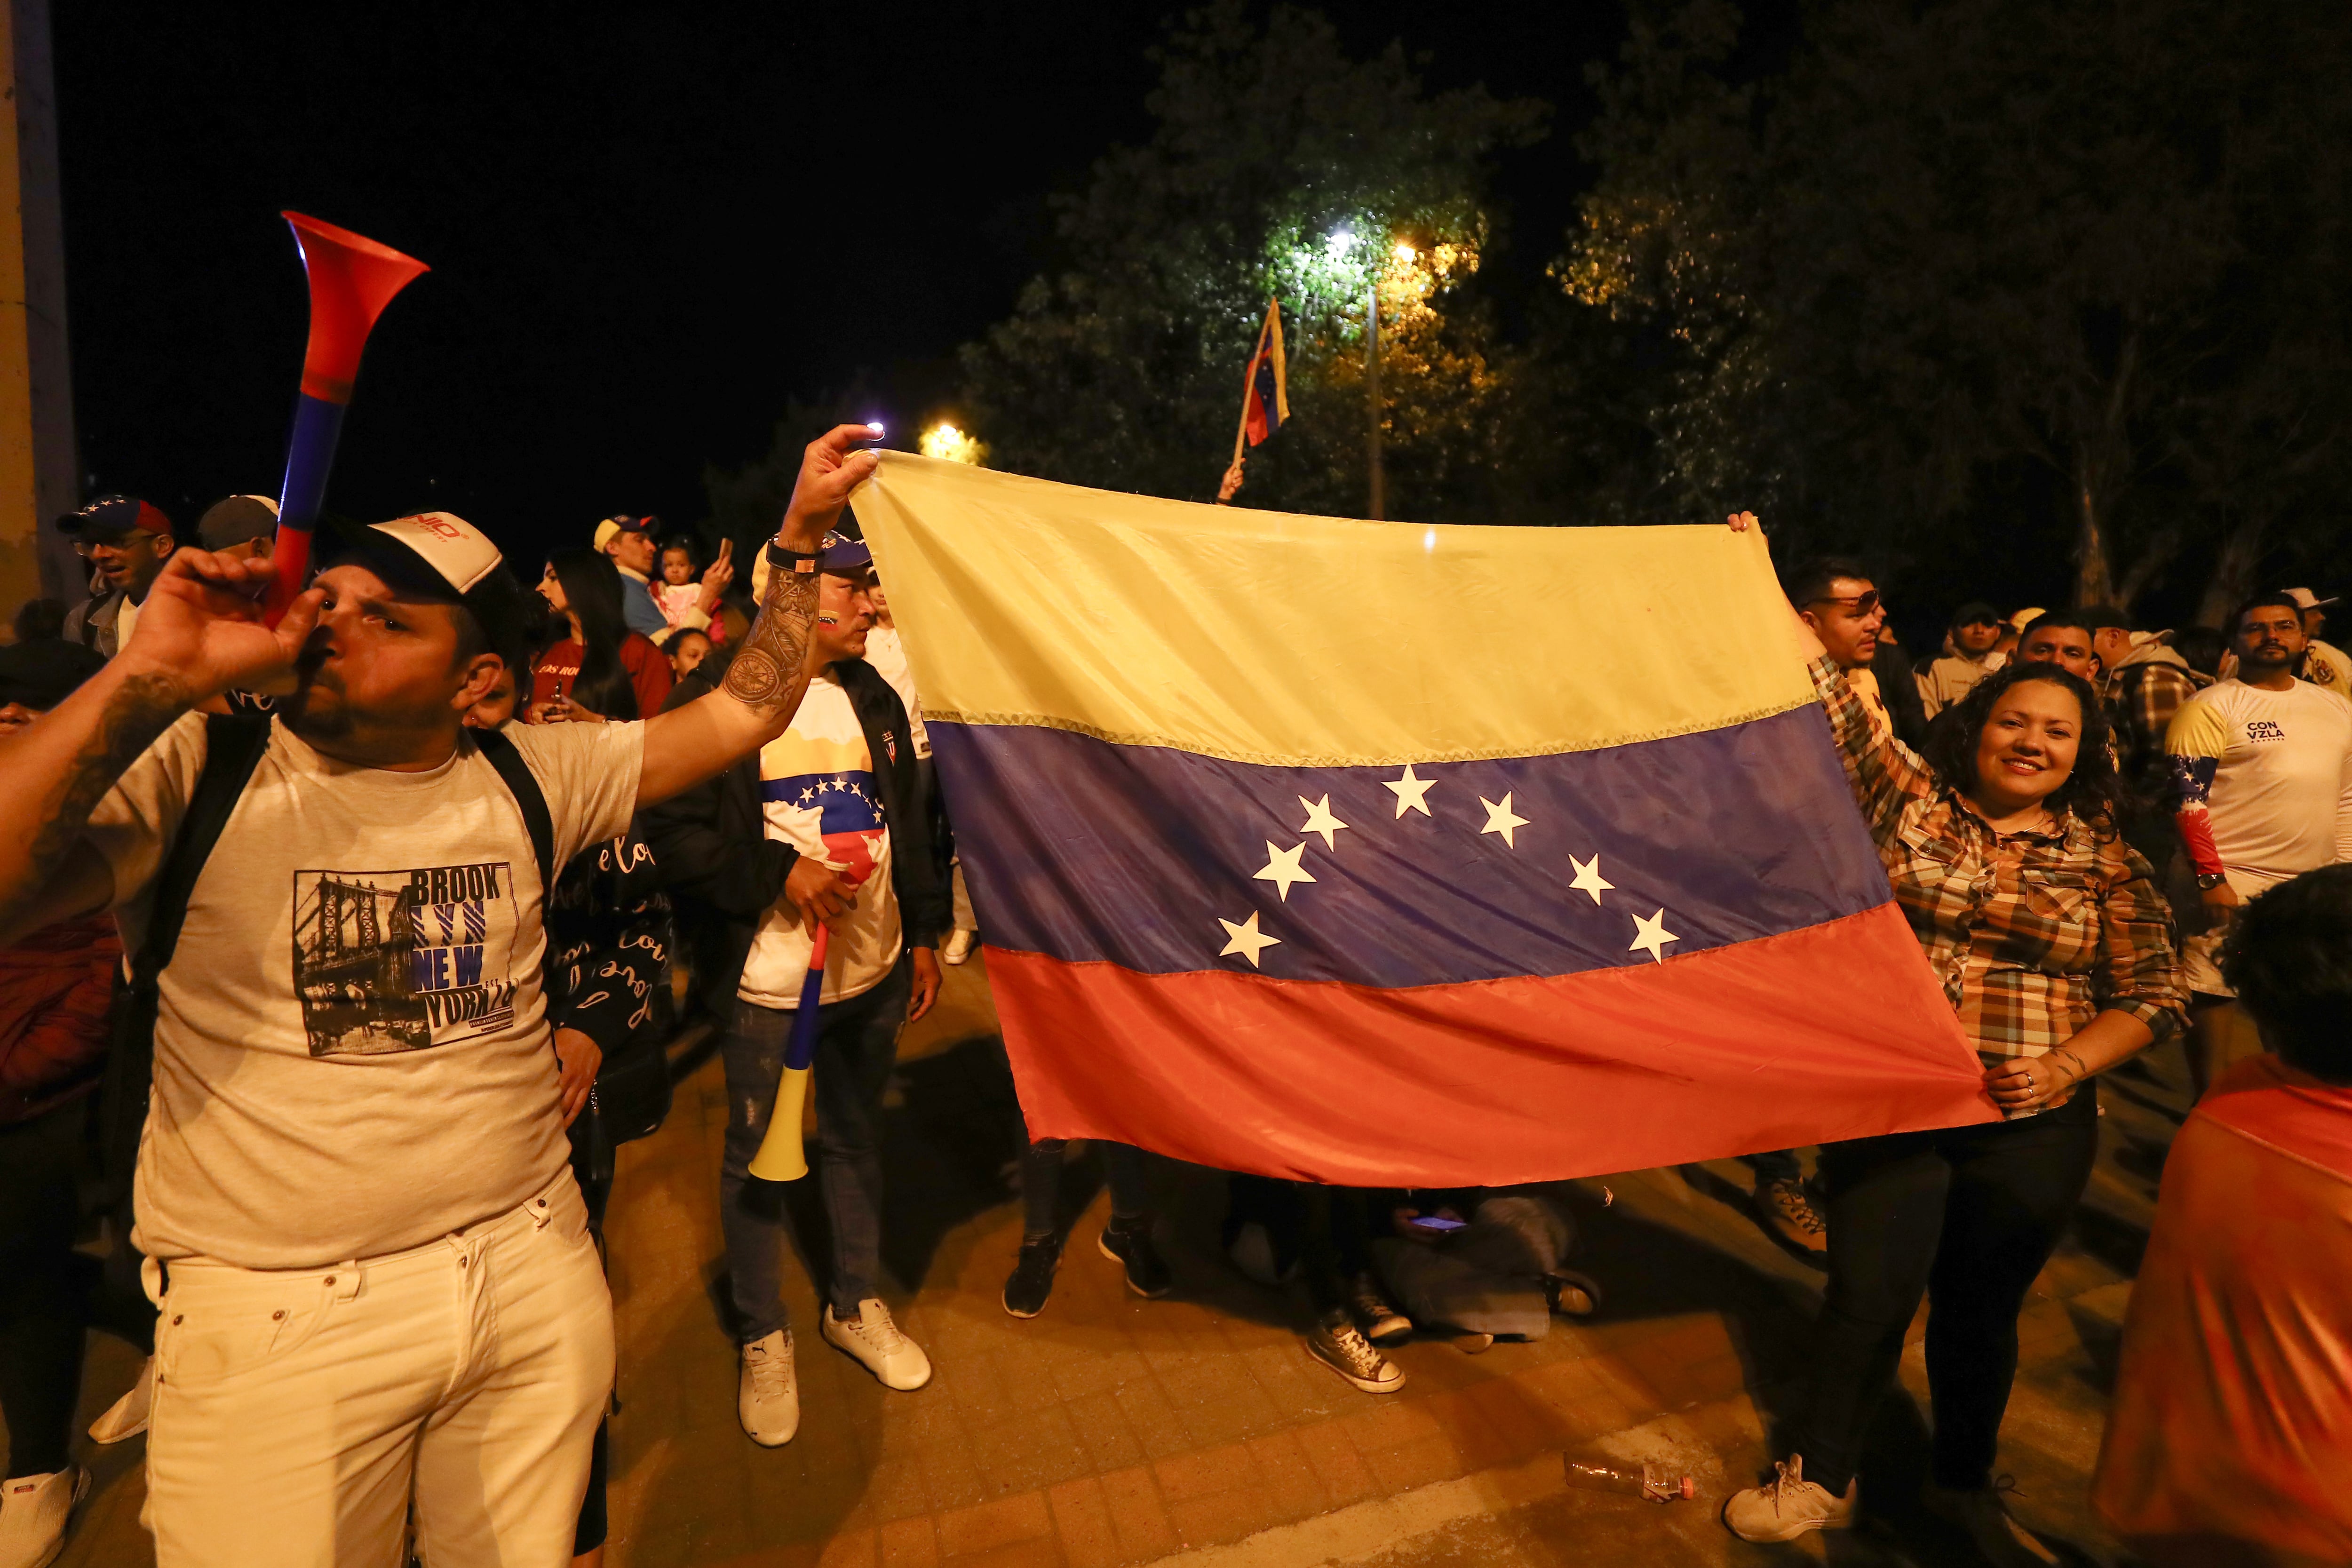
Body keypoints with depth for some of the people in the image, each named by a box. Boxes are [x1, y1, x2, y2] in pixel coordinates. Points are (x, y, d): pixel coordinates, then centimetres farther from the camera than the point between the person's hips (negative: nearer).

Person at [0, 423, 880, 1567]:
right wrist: (149, 679, -27)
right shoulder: (193, 770, -8)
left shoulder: (530, 777, 0)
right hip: (273, 1322, -2)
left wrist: (802, 535, 3)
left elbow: (744, 711, 5)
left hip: (533, 1275, 3)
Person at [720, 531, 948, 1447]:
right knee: (757, 1155, 10)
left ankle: (855, 1305, 39)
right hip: (766, 976, -5)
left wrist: (922, 936, 13)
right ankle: (762, 1337, 30)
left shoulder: (875, 700, 9)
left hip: (873, 969, 5)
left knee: (857, 1138, 19)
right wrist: (783, 867, -20)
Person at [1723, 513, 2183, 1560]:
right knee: (1870, 1294, 1)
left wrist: (2069, 1064, -11)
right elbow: (1831, 699, -6)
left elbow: (2150, 995, 6)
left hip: (2032, 1129, 1)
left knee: (1982, 1311, 15)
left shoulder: (2106, 862, 3)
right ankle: (1818, 1481, 23)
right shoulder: (1909, 798, 0)